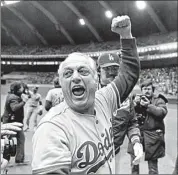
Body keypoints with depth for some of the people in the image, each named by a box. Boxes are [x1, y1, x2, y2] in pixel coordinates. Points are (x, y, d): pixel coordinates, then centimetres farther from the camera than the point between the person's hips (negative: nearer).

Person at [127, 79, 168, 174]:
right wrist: (135, 103, -16)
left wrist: (149, 106, -21)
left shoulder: (158, 100, 3)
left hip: (153, 134, -2)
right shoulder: (137, 98, 10)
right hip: (137, 132, 3)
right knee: (133, 156, 7)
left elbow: (162, 112, -14)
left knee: (152, 159, 6)